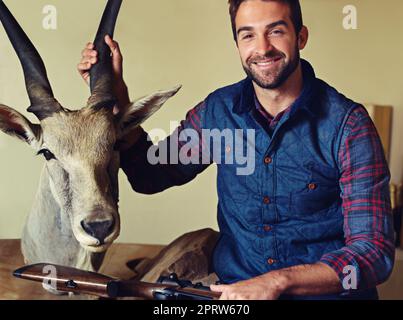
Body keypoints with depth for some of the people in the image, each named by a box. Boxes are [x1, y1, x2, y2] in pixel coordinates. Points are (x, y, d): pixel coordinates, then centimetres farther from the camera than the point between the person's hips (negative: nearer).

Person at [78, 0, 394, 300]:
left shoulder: (347, 123, -11)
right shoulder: (217, 110, 0)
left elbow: (374, 252, -14)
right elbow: (149, 176, 10)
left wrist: (278, 281, -27)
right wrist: (114, 92, 0)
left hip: (326, 292, -1)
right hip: (233, 286, 2)